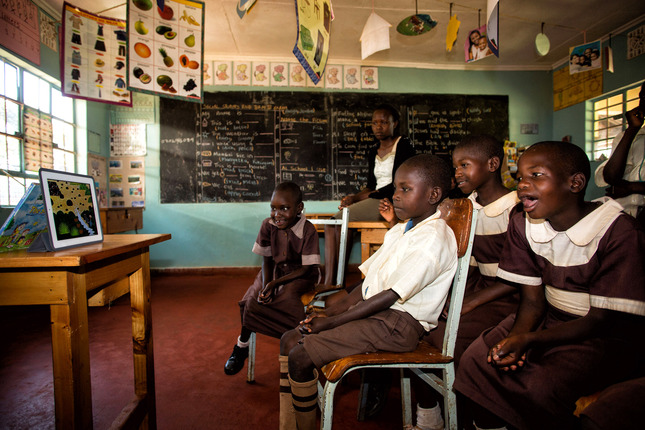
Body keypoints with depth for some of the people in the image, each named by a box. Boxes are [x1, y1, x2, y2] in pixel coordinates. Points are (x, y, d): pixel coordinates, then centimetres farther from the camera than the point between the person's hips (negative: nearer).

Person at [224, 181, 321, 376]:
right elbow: (267, 260, -1)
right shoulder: (268, 225, -10)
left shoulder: (308, 231, -21)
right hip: (275, 270, 3)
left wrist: (275, 283, -24)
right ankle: (242, 345, 9)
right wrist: (265, 286, -19)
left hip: (299, 275, -3)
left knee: (287, 297, -30)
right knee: (253, 299, -18)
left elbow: (307, 269, -18)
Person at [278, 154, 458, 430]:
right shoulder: (398, 231, 15)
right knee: (289, 341, 3)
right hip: (370, 312, 9)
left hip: (397, 324, -9)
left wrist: (330, 322, -15)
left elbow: (390, 296, -20)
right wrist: (328, 313, 2)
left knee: (300, 357, -17)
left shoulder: (434, 238, -16)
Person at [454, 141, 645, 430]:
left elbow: (600, 320, -16)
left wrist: (528, 339, -27)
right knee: (474, 360, -13)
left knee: (540, 388, -28)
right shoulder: (521, 225, -5)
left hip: (607, 334, -4)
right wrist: (514, 338, -21)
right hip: (549, 319, 5)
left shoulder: (618, 232, -20)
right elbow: (533, 301, -1)